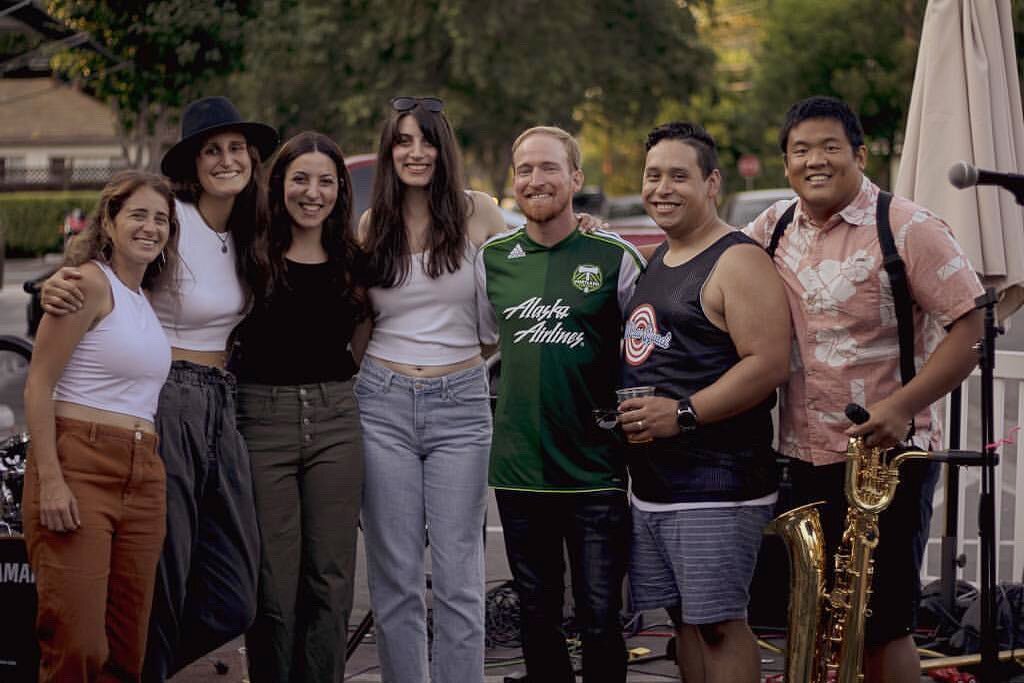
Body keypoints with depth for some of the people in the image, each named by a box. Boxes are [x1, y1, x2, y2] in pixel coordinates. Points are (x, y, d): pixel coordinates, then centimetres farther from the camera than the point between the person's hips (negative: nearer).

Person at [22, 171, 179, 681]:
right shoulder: (89, 281, -6)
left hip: (142, 479, 8)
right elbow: (38, 386, -10)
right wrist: (50, 481, -18)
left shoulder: (145, 300, 18)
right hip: (78, 466, -7)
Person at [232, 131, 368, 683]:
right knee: (273, 582, -1)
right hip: (263, 416, -3)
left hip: (335, 419, 3)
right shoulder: (253, 255, -2)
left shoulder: (353, 260, 8)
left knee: (331, 579, 4)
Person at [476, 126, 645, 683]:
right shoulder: (491, 259, 6)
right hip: (518, 469, 3)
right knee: (537, 616, 11)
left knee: (600, 618, -1)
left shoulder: (614, 257, -2)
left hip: (596, 470, -3)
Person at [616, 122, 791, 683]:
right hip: (651, 481, 9)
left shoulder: (737, 262, -11)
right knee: (683, 617, 13)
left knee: (717, 622, -7)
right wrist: (626, 412, 11)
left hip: (717, 481, -9)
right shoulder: (655, 262, 17)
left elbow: (769, 363, -20)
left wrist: (683, 414, -22)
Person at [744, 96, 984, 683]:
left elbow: (971, 326, -13)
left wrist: (902, 407, -24)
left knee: (882, 623, -2)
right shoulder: (775, 228, 9)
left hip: (887, 458, -6)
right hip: (804, 458, 6)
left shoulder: (908, 228, -9)